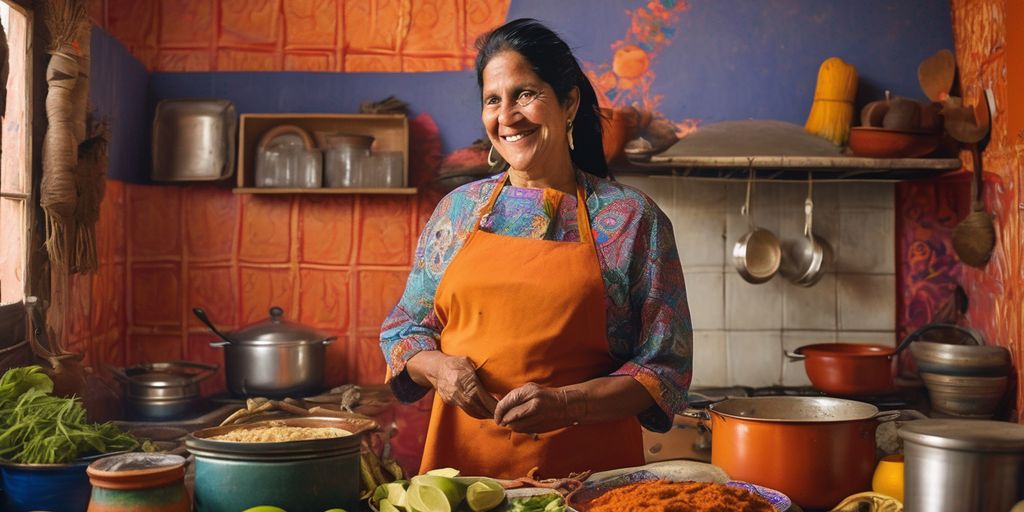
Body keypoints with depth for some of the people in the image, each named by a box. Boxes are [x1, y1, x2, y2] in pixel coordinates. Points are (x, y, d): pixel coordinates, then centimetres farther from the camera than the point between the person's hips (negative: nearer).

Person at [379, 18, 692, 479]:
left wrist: (568, 403, -19)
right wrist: (437, 367, -9)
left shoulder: (632, 218, -3)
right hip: (463, 464, 3)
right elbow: (404, 328, 12)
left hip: (587, 471, -2)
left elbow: (664, 370, -4)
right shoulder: (458, 209, 5)